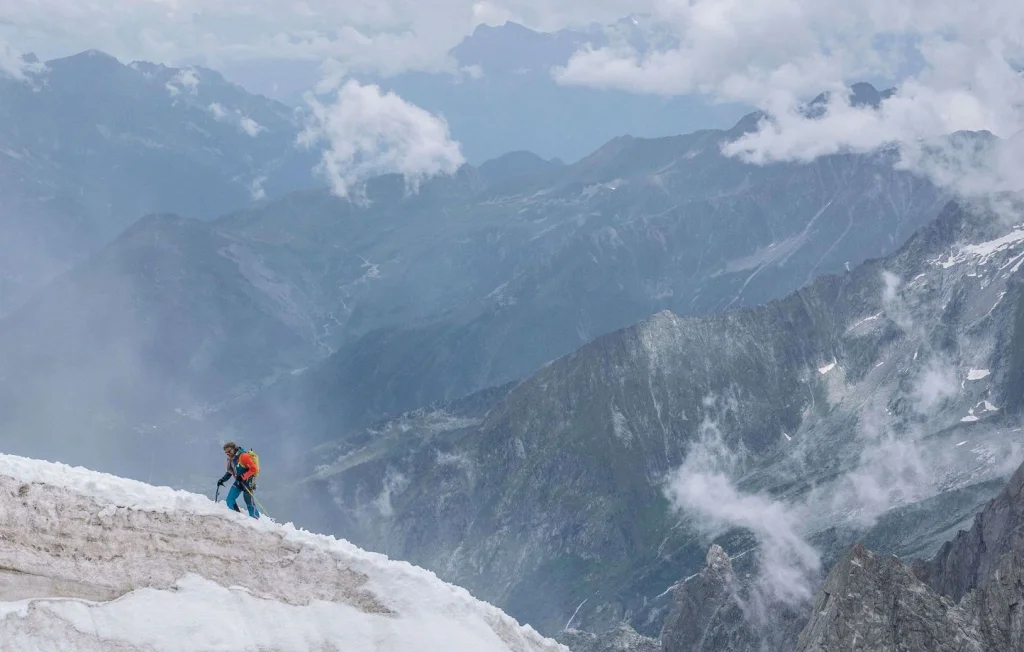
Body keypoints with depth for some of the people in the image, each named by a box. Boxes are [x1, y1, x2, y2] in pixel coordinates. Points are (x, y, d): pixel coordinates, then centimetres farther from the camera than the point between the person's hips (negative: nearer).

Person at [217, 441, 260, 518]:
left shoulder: (243, 456, -20)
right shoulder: (230, 459, 4)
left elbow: (253, 469, -21)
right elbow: (229, 472, 18)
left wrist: (243, 476, -27)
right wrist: (223, 479, 3)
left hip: (247, 481, -8)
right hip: (238, 482, 8)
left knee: (249, 503, -3)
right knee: (230, 500, -2)